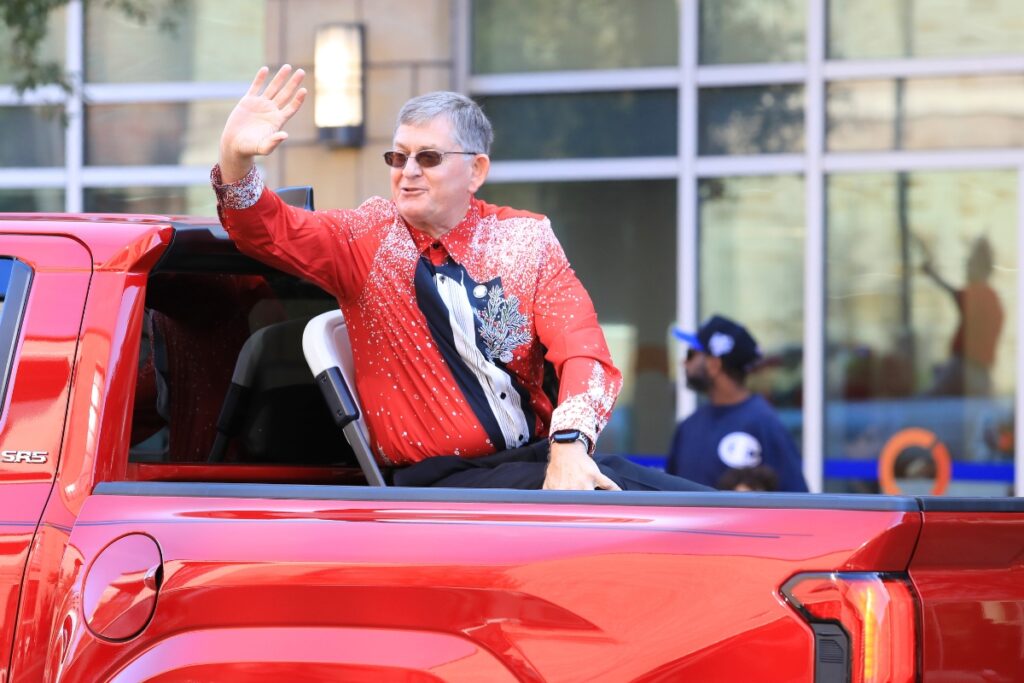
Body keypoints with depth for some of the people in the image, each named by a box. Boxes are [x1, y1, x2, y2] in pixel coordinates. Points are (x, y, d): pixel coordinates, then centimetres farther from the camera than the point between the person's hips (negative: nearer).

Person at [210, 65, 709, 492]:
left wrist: (569, 444, -23)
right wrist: (236, 158, -29)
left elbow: (581, 349, -4)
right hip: (440, 480, -3)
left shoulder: (526, 238, 8)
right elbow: (268, 232, -7)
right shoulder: (369, 237, 6)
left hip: (537, 458, 3)